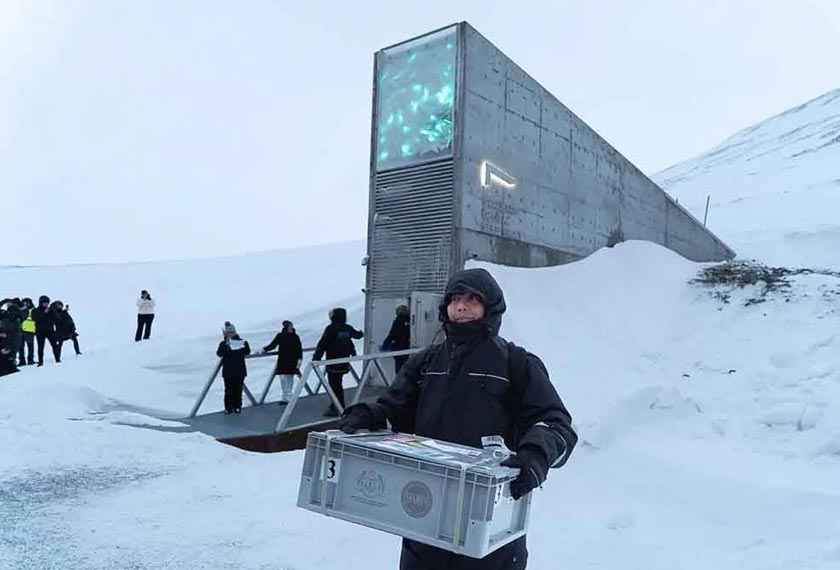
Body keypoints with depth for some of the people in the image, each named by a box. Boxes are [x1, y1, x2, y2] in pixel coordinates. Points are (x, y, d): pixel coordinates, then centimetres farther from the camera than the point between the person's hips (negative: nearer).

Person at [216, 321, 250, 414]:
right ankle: (228, 408, 5)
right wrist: (227, 346, -23)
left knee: (238, 390, 4)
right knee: (229, 390, 1)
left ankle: (237, 407, 11)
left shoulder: (241, 342, 4)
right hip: (228, 372, -1)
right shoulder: (223, 344, 2)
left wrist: (245, 345, -20)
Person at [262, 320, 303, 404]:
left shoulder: (295, 337, 3)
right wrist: (264, 349, -14)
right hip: (282, 361, -1)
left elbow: (299, 349, 2)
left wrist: (300, 359, -9)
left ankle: (287, 397, 11)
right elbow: (272, 345, 0)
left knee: (290, 380, 4)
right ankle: (285, 397, 1)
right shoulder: (280, 336, 1)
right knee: (283, 379, -4)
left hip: (292, 362, 1)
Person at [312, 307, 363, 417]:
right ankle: (334, 407, 27)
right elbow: (357, 335, 28)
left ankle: (339, 409, 0)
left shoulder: (331, 329, -15)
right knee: (337, 385, 17)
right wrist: (361, 333, 52)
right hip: (344, 363, 7)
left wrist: (316, 358, -19)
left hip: (333, 363, -7)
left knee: (335, 386, -2)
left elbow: (322, 344, -20)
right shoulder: (348, 328, 6)